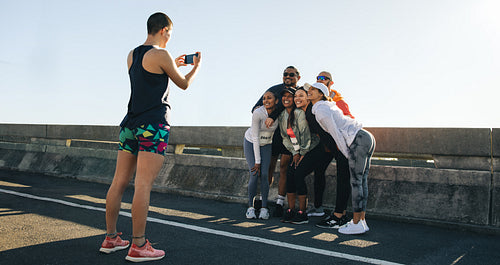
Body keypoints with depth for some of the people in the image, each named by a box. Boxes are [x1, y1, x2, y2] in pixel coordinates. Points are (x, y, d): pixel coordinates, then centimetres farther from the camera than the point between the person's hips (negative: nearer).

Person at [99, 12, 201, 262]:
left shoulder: (132, 55, 15)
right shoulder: (161, 55, -7)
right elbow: (184, 84, 6)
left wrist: (173, 65, 38)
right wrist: (196, 66, 25)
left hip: (131, 124, 8)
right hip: (153, 124, -8)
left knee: (119, 182, 8)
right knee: (143, 185, -9)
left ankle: (111, 238, 17)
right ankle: (138, 246, -5)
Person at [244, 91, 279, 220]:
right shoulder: (257, 113, -27)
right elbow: (255, 138, -23)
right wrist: (257, 161, -22)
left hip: (266, 145, 3)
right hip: (251, 143, -2)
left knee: (264, 175, -11)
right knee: (254, 174, -14)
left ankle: (264, 207, 2)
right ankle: (250, 206, 2)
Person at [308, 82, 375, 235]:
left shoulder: (321, 109, -7)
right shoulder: (328, 105, 22)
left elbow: (336, 133, -11)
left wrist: (347, 154, -6)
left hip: (358, 140, -10)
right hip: (367, 137, 10)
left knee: (356, 182, -5)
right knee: (361, 181, 9)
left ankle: (356, 224, 0)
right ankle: (362, 221, 14)